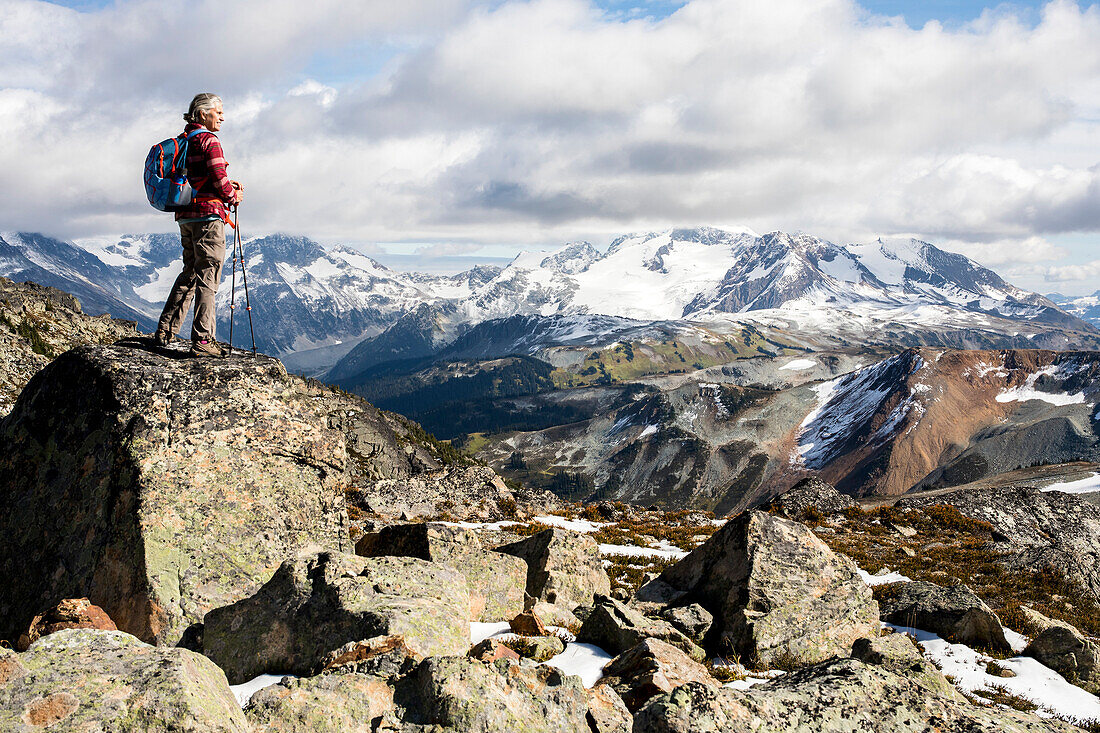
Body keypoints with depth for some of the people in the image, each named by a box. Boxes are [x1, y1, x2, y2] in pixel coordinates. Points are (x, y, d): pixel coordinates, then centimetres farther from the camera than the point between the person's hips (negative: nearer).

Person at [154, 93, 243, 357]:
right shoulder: (209, 140, -11)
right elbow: (219, 179, -16)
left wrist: (227, 185, 14)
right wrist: (233, 197, 2)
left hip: (186, 216, 9)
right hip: (208, 213, -9)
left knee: (189, 273, 18)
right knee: (208, 277, -6)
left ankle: (165, 330, 20)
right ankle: (202, 340, -8)